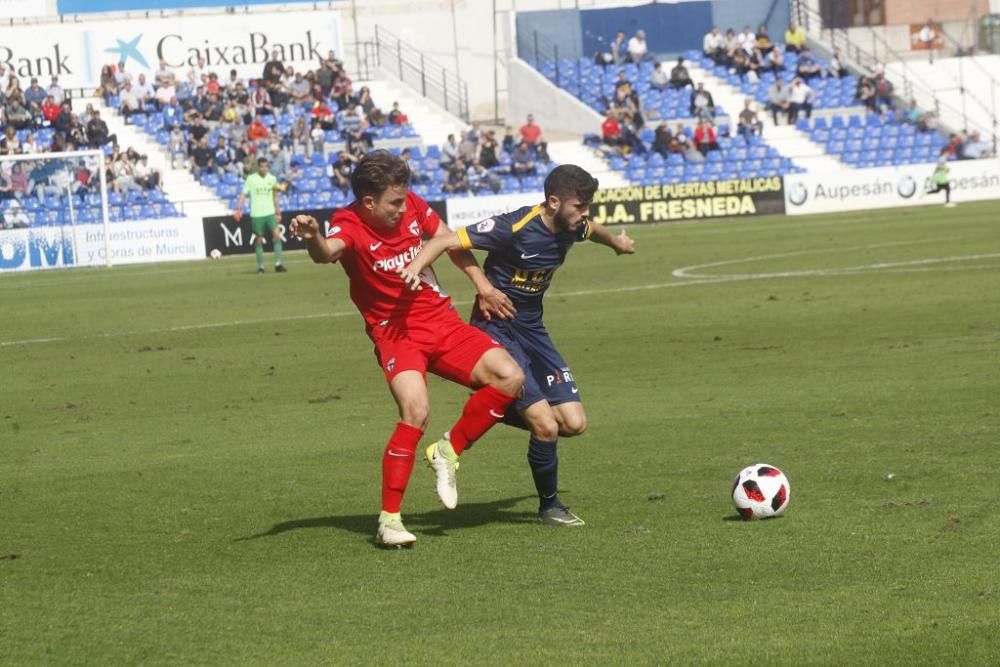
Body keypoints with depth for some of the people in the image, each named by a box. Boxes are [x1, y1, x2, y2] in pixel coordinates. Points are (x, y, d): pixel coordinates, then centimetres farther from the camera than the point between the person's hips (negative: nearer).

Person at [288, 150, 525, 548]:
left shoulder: (412, 206, -1)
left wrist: (482, 285, 15)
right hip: (395, 333, -6)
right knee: (416, 410, -28)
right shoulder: (351, 225, -18)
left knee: (509, 377, -7)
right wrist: (313, 238, -66)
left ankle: (449, 451, 12)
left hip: (441, 321, 6)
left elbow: (449, 241, 17)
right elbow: (328, 252, -43)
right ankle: (389, 519, -19)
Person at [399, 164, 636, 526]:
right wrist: (416, 265, -45)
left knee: (574, 423, -2)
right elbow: (450, 240, -27)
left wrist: (616, 241, 47)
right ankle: (549, 506, 8)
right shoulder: (515, 228, -23)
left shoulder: (572, 227, 0)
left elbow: (592, 230, 26)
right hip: (495, 330, -8)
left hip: (532, 330, 8)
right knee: (546, 426, -16)